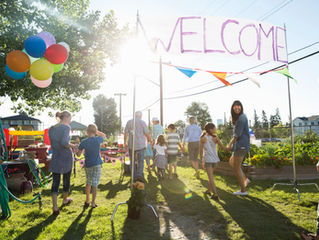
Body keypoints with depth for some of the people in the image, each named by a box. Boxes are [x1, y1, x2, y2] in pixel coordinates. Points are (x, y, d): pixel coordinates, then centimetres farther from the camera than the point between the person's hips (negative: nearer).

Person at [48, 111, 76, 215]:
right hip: (66, 157, -4)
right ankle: (65, 200, 36)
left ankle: (55, 208, -1)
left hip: (55, 158, 5)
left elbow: (53, 144, 12)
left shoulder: (51, 129, 7)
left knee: (55, 182, 5)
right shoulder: (66, 127, -13)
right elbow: (64, 142, -26)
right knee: (66, 179, 16)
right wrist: (73, 146, -9)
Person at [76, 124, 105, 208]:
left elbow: (78, 154, -2)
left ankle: (87, 201, 28)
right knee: (95, 184, 5)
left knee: (88, 182, 21)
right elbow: (104, 135, 15)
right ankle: (93, 203, 11)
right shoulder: (98, 140, -8)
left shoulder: (83, 142, -8)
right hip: (97, 165, -2)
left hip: (88, 165, 2)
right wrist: (96, 131, 7)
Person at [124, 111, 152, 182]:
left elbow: (125, 133, 2)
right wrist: (150, 141, 11)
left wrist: (125, 143, 10)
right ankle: (140, 174, -8)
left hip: (131, 145, 2)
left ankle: (134, 176, 16)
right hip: (140, 145, -2)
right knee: (141, 161, 9)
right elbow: (147, 134, -6)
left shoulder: (129, 122, 2)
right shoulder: (142, 122, -5)